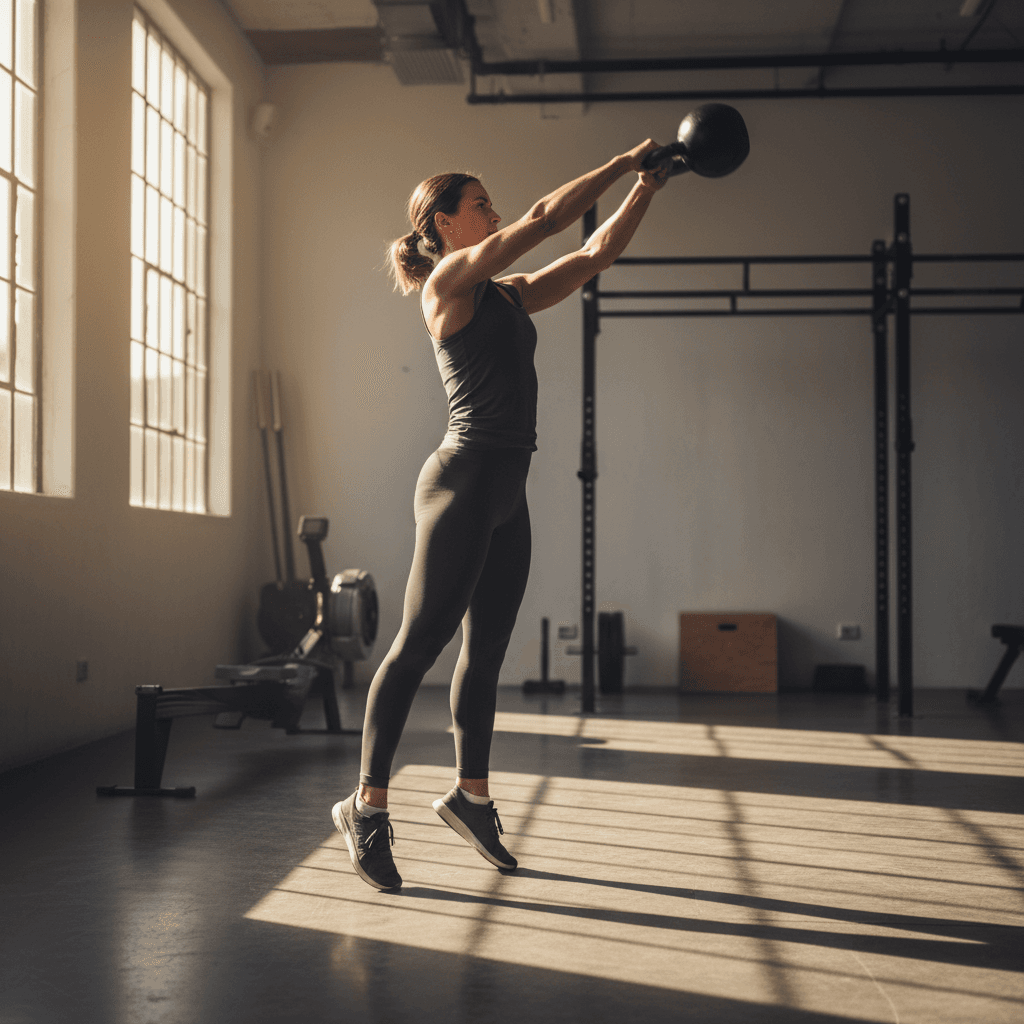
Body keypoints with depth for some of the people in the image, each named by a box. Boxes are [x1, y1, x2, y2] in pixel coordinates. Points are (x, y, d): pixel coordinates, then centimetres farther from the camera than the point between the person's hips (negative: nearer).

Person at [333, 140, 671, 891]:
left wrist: (648, 189, 15)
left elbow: (596, 253, 21)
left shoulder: (509, 294, 18)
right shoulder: (449, 280, -5)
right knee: (420, 644, -6)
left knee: (486, 651, 13)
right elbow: (544, 218, -11)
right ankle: (368, 804, 0)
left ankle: (472, 795, 24)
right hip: (465, 481, -8)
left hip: (506, 491, 9)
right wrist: (625, 161, -3)